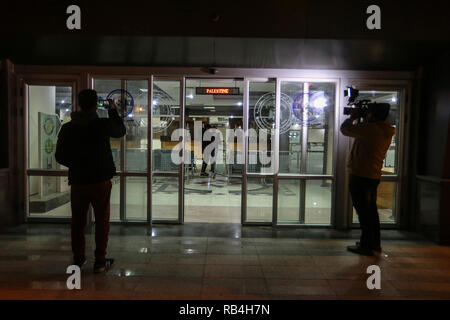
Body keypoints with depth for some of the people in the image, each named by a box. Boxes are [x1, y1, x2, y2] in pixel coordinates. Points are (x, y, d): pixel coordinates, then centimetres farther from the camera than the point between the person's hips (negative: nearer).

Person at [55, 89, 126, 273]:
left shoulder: (67, 128, -1)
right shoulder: (103, 125, -10)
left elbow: (60, 157, 4)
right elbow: (121, 131, 11)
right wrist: (113, 111, 21)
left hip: (78, 181, 3)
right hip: (101, 180, -3)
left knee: (78, 221, 16)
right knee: (102, 221, 8)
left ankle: (78, 259, 28)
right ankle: (100, 261, 13)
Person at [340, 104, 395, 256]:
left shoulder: (371, 128, -20)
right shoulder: (386, 131, 9)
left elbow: (345, 129, -12)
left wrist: (353, 117, 4)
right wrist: (361, 119, 15)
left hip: (360, 176, -9)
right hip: (374, 176, 9)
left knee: (363, 211, -1)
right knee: (371, 209, 19)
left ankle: (366, 246, 6)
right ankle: (375, 243, 30)